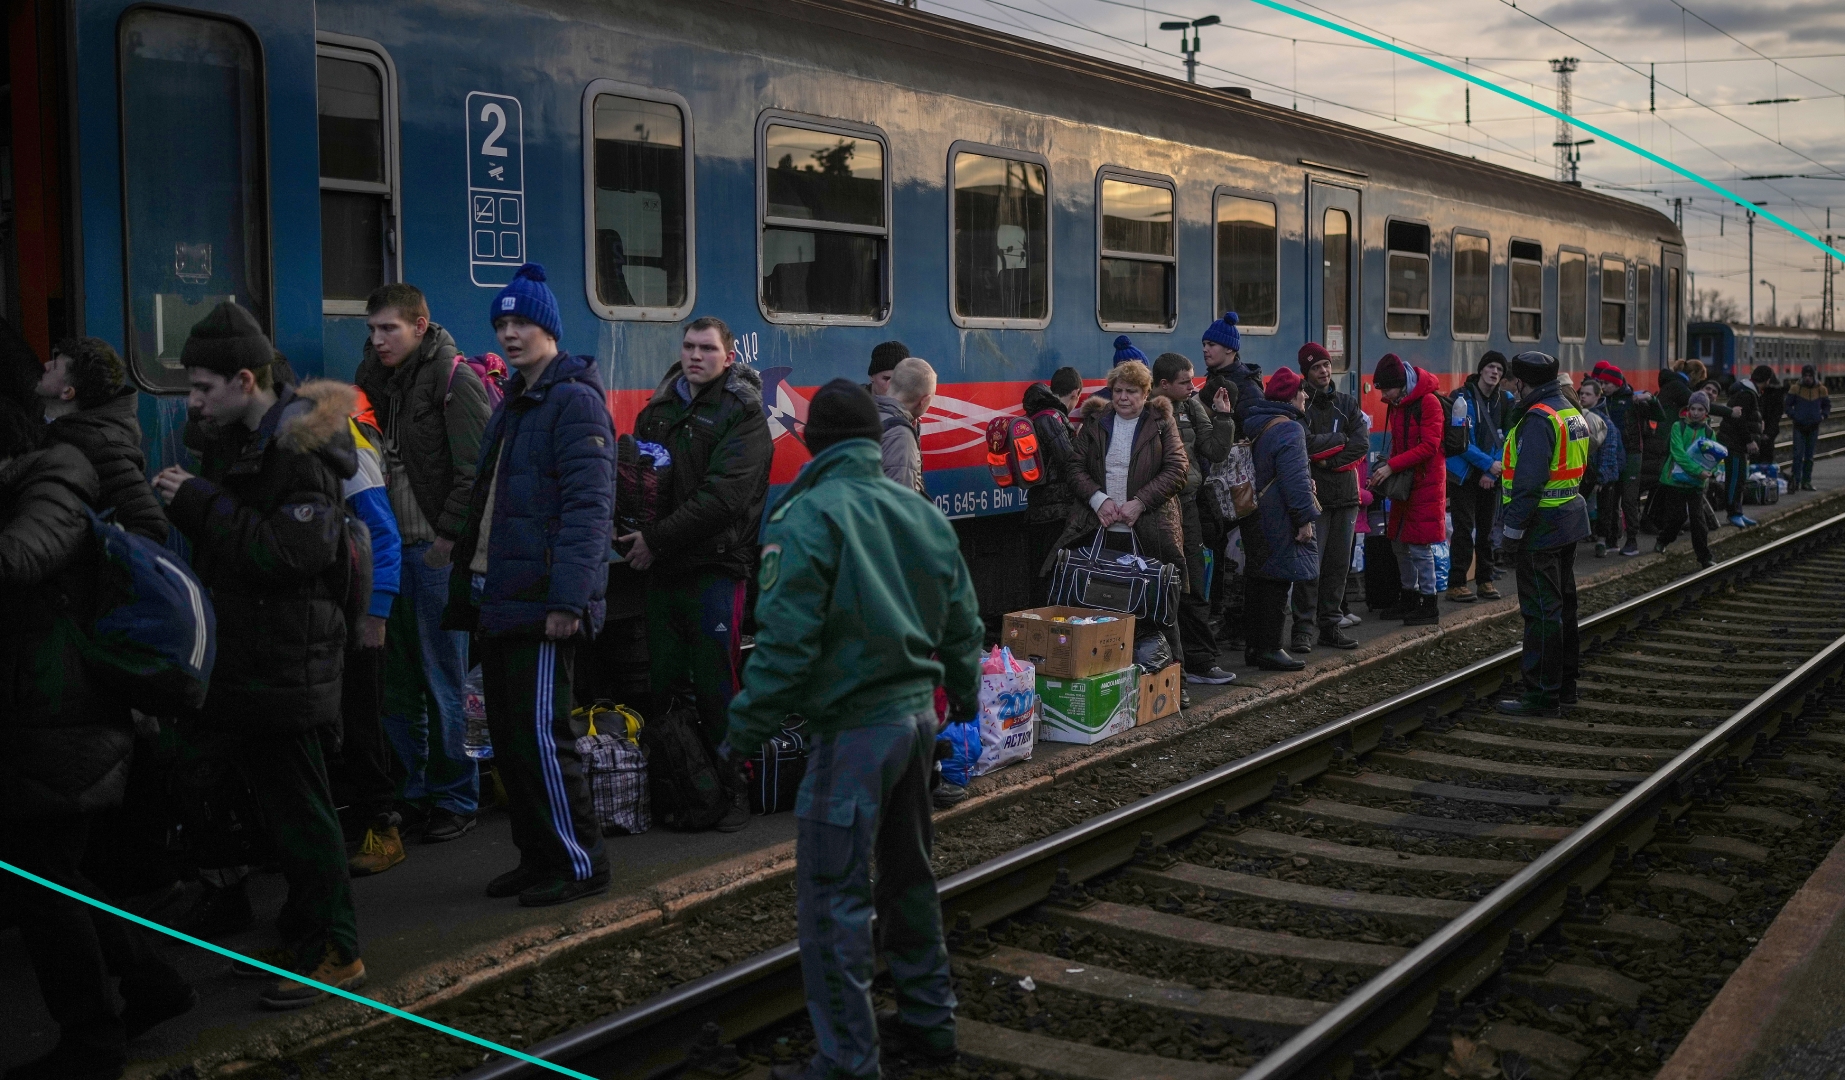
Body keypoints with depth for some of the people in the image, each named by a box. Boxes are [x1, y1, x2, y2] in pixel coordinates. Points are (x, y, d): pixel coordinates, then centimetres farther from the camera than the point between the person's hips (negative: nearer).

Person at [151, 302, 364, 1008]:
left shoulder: (300, 452, -17)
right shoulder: (234, 441, 13)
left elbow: (291, 552, -28)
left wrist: (200, 504, -23)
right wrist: (187, 504, 3)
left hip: (286, 664, -10)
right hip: (246, 658, 10)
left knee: (301, 809, -3)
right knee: (277, 804, 16)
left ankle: (335, 952, 6)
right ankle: (301, 936, 27)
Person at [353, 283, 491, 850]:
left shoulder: (454, 380, -9)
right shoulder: (383, 377, 14)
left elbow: (474, 472, -15)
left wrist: (447, 536, -16)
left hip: (438, 554, -7)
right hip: (394, 549, 8)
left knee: (443, 684, -1)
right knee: (397, 682, 12)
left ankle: (455, 799, 10)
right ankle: (405, 792, 22)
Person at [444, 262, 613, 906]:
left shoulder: (574, 400, -9)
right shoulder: (513, 405, 20)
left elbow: (587, 507, -19)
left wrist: (567, 599, -25)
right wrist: (466, 586, 17)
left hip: (542, 604, -9)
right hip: (499, 598, 9)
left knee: (540, 734, -7)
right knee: (508, 735, 12)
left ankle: (580, 862, 5)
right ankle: (538, 857, 23)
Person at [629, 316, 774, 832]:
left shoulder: (742, 414, -5)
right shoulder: (659, 411, 14)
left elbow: (722, 498, -16)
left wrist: (656, 539, -17)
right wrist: (635, 533, -1)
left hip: (715, 567, -6)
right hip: (662, 568, 6)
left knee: (716, 684, -2)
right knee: (660, 683, 8)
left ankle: (732, 789, 9)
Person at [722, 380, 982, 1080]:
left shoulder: (806, 517, -13)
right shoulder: (920, 512, 8)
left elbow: (786, 641, -18)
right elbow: (962, 618, 15)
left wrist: (746, 727, -9)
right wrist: (963, 690, 31)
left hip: (854, 727, -8)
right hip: (917, 713, 8)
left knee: (835, 897, -1)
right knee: (909, 875, 22)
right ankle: (929, 1017, 32)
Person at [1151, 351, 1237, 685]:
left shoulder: (1192, 407, 9)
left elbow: (1216, 451, 9)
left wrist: (1222, 416, 0)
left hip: (1186, 506, 6)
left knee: (1193, 589, 9)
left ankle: (1201, 661, 15)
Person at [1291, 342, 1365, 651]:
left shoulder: (1347, 402, 12)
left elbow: (1362, 443, 0)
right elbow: (1306, 443, -17)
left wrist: (1329, 460, -10)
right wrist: (1341, 438, -5)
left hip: (1345, 494, 5)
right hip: (1313, 494, -5)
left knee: (1339, 564, 7)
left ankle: (1329, 625, 15)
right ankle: (1303, 628, -3)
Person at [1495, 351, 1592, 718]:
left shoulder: (1538, 419, -18)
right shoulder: (1572, 413, 14)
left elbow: (1529, 480, -23)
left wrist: (1513, 527, -19)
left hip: (1542, 526, -10)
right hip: (1570, 519, 10)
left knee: (1541, 611, -6)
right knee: (1562, 605, 17)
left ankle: (1542, 696, -3)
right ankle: (1565, 684, 27)